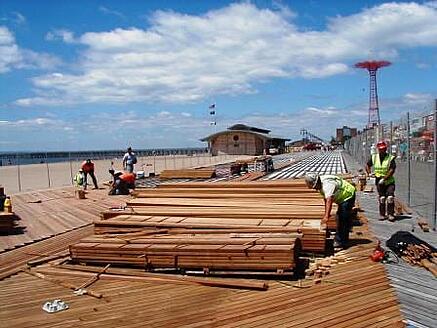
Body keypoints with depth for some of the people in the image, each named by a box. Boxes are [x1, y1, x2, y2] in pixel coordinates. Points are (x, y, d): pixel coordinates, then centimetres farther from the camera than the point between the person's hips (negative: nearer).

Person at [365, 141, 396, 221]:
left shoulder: (390, 158, -9)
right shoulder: (374, 157, 4)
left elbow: (392, 170, -15)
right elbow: (367, 165, 17)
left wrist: (384, 179, -21)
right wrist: (369, 173, 0)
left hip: (389, 181, -3)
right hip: (379, 182, 3)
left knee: (390, 197, -13)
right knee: (381, 198, 7)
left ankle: (390, 214, -4)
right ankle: (382, 214, 16)